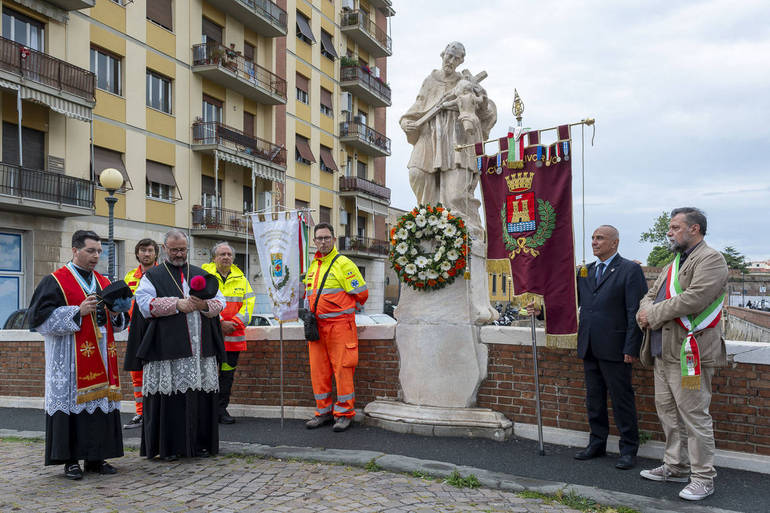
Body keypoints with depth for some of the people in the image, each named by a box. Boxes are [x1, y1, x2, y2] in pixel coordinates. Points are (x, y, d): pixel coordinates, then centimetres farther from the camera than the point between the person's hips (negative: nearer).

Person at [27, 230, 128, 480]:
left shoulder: (104, 282, 15)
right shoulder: (55, 281, -1)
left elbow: (120, 321, 19)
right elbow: (41, 317, -9)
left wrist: (116, 313, -4)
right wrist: (78, 312, -18)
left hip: (101, 356, 5)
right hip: (70, 359, -5)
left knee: (101, 400, 5)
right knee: (72, 402, -4)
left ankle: (96, 458, 14)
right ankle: (70, 460, 7)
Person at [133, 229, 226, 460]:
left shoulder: (202, 275, 18)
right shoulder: (153, 276, 9)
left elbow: (220, 302, 12)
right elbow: (145, 304, -6)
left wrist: (205, 305, -10)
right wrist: (177, 304, -14)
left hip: (200, 348, 3)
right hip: (168, 349, -3)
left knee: (201, 396, 2)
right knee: (170, 396, -4)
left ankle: (200, 443, 12)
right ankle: (168, 447, 6)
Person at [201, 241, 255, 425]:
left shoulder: (241, 279, 12)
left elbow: (248, 303, 7)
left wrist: (235, 322, -8)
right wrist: (220, 323, -14)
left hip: (234, 336, 4)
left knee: (227, 374, 7)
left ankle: (221, 409, 17)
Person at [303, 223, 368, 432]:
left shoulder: (343, 264, -6)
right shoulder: (313, 266, 16)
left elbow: (360, 294, -4)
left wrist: (342, 311, 5)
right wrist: (309, 310, 12)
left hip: (340, 325, -7)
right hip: (317, 326, 7)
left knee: (342, 369, -4)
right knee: (318, 370, 9)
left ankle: (344, 413, 6)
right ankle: (324, 411, 20)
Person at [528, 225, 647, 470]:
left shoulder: (630, 270, -6)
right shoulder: (586, 271, 14)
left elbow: (635, 312, -11)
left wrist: (631, 348, -15)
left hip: (615, 349, -6)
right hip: (589, 348, 6)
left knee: (622, 399, 3)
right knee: (593, 399, 15)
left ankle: (628, 450, 15)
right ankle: (597, 444, 28)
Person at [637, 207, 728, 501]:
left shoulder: (711, 260, -9)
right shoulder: (673, 265, 21)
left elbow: (694, 298, -22)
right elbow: (651, 296, 19)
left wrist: (653, 314, -14)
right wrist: (645, 311, -5)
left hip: (689, 352, -9)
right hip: (663, 352, 9)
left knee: (694, 415, -3)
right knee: (667, 409, 15)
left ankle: (703, 477, 8)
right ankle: (676, 467, 28)